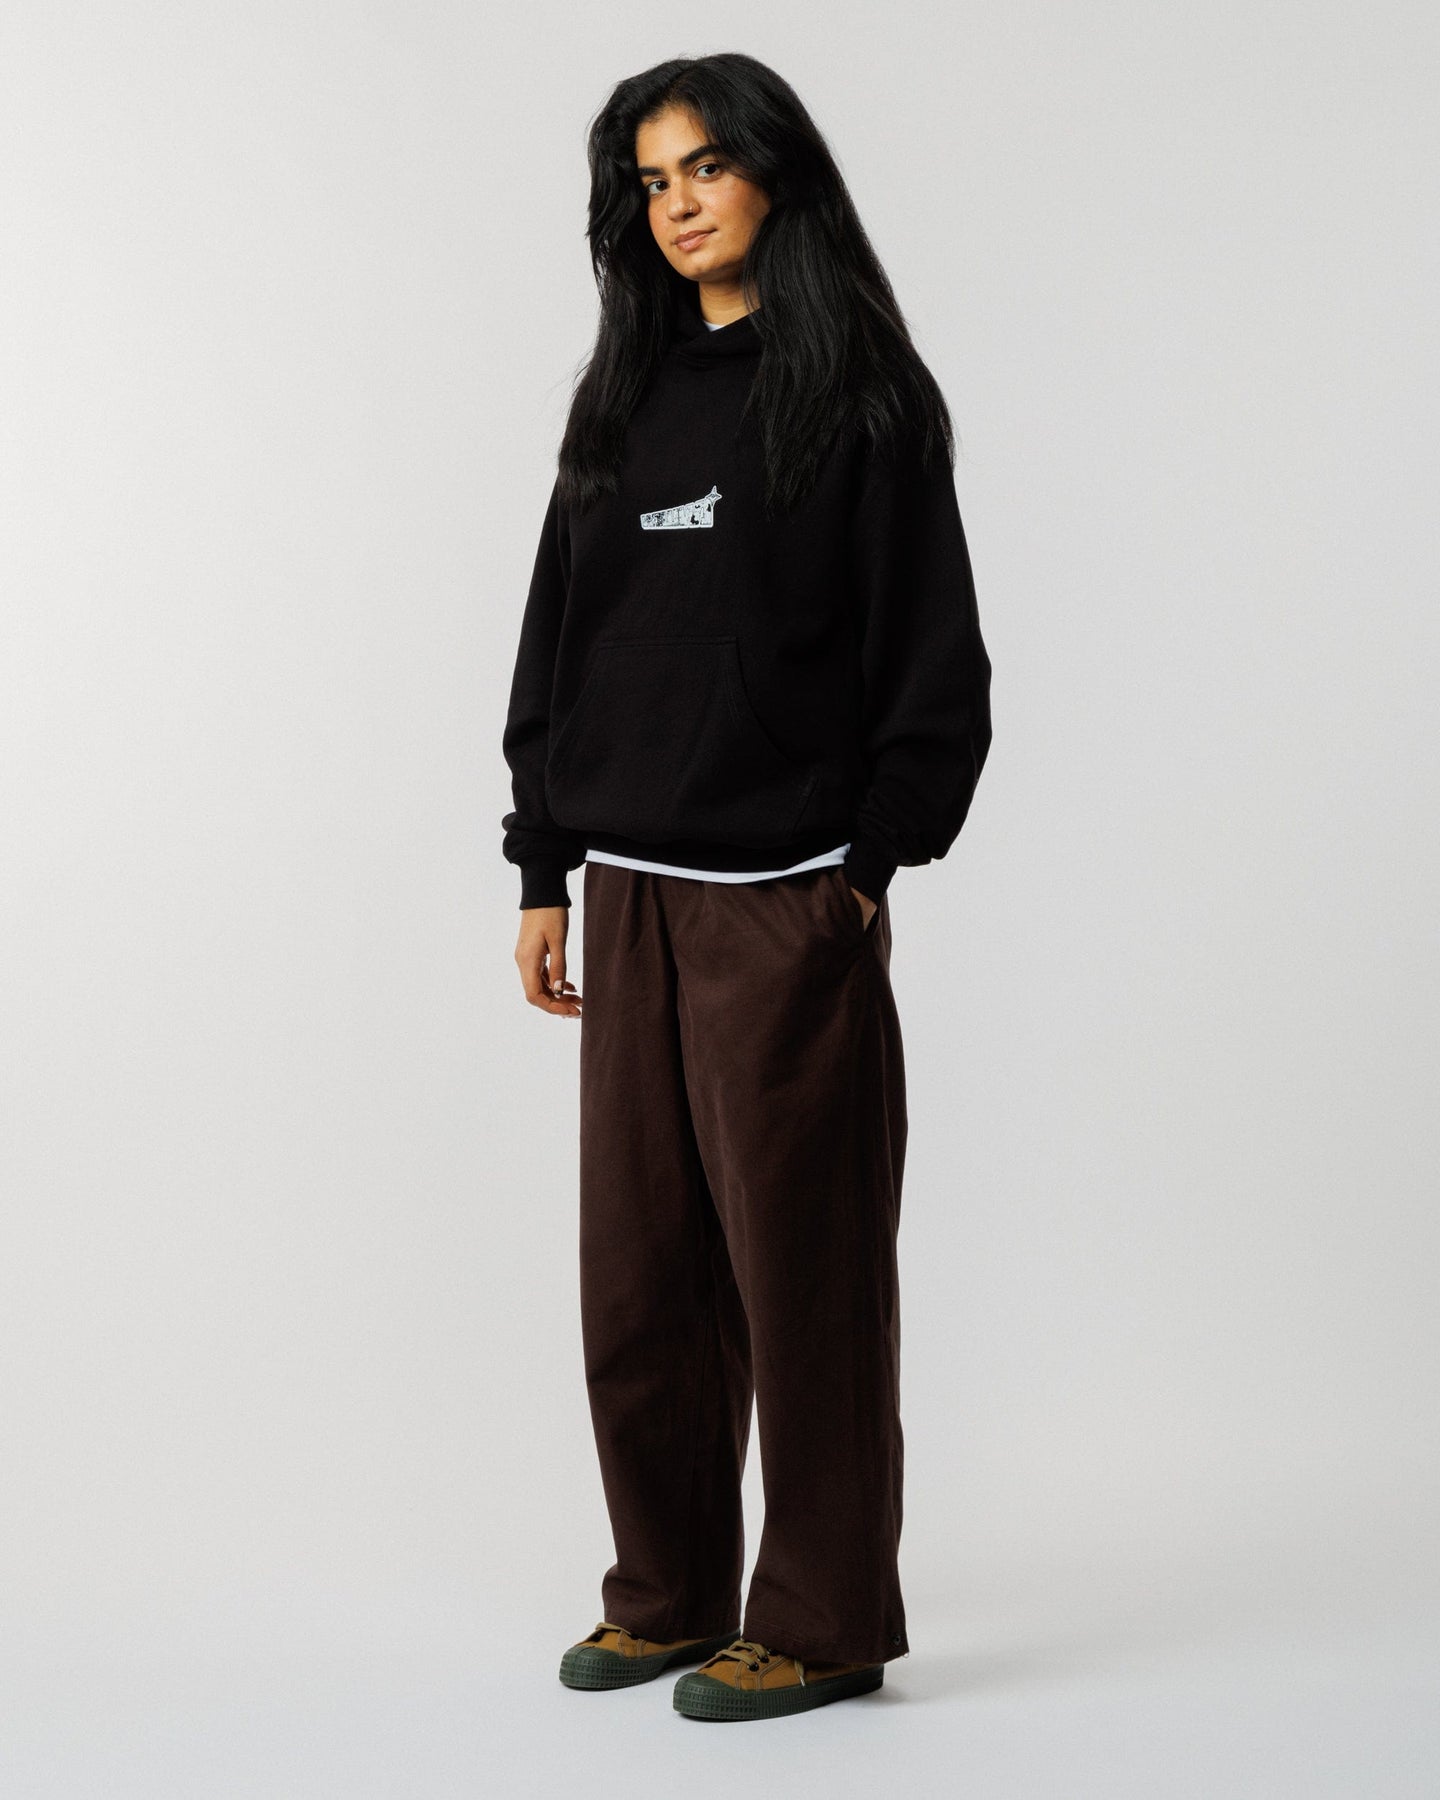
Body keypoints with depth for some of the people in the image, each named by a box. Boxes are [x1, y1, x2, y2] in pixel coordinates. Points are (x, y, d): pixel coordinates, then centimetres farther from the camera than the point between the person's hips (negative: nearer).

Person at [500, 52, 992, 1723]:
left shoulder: (857, 390, -2)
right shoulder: (625, 403, 14)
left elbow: (930, 648, -5)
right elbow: (558, 637, 15)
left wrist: (868, 864, -10)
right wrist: (544, 866, 11)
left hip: (785, 896, -6)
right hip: (631, 894, 6)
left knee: (798, 1260, 1)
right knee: (639, 1270, 9)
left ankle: (822, 1621, 13)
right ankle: (667, 1596, 23)